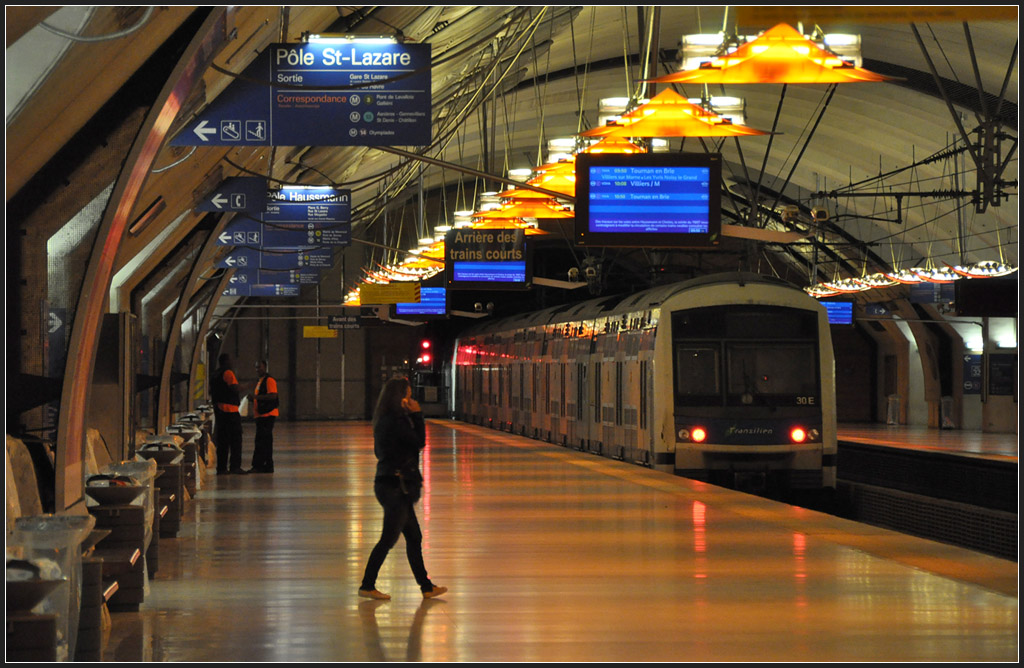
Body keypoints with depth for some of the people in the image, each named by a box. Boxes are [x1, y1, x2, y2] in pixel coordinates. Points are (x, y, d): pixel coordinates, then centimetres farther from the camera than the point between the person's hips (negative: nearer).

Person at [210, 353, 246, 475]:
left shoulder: (215, 375, 16)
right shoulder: (228, 373, -10)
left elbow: (211, 391, 21)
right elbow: (234, 388, -18)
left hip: (218, 409, 8)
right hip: (230, 409, -8)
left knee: (222, 440, 10)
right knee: (235, 438, -4)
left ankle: (221, 467, 8)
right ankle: (235, 466, -10)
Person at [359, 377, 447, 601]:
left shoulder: (386, 420, 11)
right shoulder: (396, 422, -19)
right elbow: (420, 441, -14)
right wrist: (417, 414, -8)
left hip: (391, 484, 10)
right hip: (395, 487, -10)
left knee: (414, 537, 14)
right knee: (388, 539, -3)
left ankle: (426, 586, 19)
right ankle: (367, 586, 4)